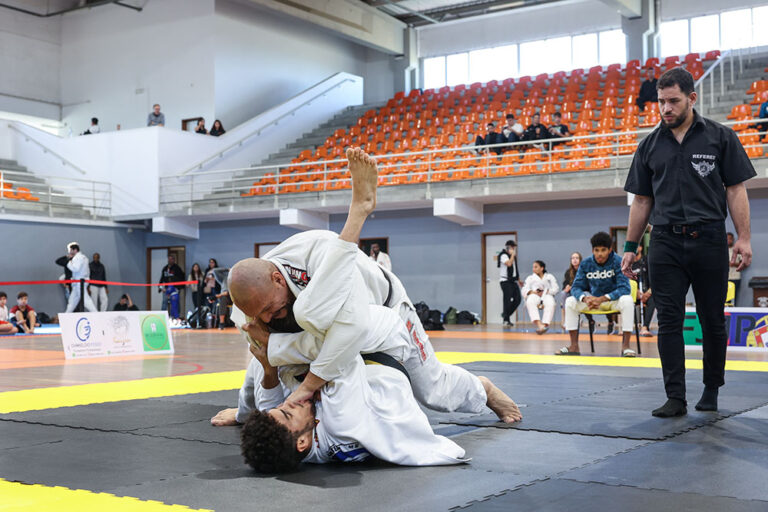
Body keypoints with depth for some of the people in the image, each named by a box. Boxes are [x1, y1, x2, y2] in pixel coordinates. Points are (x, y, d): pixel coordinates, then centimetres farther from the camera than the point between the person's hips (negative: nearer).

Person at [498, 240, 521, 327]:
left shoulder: (513, 256, 19)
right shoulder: (504, 255, -7)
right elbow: (508, 263, -26)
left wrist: (518, 280, 23)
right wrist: (513, 255, -15)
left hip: (513, 281, 8)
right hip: (505, 281, -8)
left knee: (518, 299, 0)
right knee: (507, 300, -9)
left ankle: (506, 314, 14)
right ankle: (506, 320, -3)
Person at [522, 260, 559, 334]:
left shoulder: (550, 277, 26)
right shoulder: (530, 278, 28)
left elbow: (555, 288, 11)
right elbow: (524, 290, 14)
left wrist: (547, 291, -8)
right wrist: (531, 292, -9)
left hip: (547, 295, 0)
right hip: (534, 295, 0)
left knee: (550, 304, -40)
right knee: (530, 302, -40)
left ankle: (545, 324, -55)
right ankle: (539, 325, -57)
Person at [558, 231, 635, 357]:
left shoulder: (618, 262, -18)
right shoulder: (586, 264, -8)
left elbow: (624, 288, -24)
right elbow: (576, 287, -8)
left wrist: (602, 299, -37)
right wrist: (585, 298, -33)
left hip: (614, 299, -3)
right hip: (593, 298, 3)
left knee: (627, 301, -35)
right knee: (570, 301, -17)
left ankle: (625, 346, -30)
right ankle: (574, 346, -13)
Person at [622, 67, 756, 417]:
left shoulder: (720, 137, 4)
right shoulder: (650, 146, 11)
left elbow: (735, 190, 2)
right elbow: (641, 200, 14)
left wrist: (743, 238, -6)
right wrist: (630, 247, 10)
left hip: (709, 240, -2)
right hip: (665, 243, 2)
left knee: (713, 320, 7)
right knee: (669, 321, -2)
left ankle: (711, 390, 23)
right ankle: (675, 398, 2)